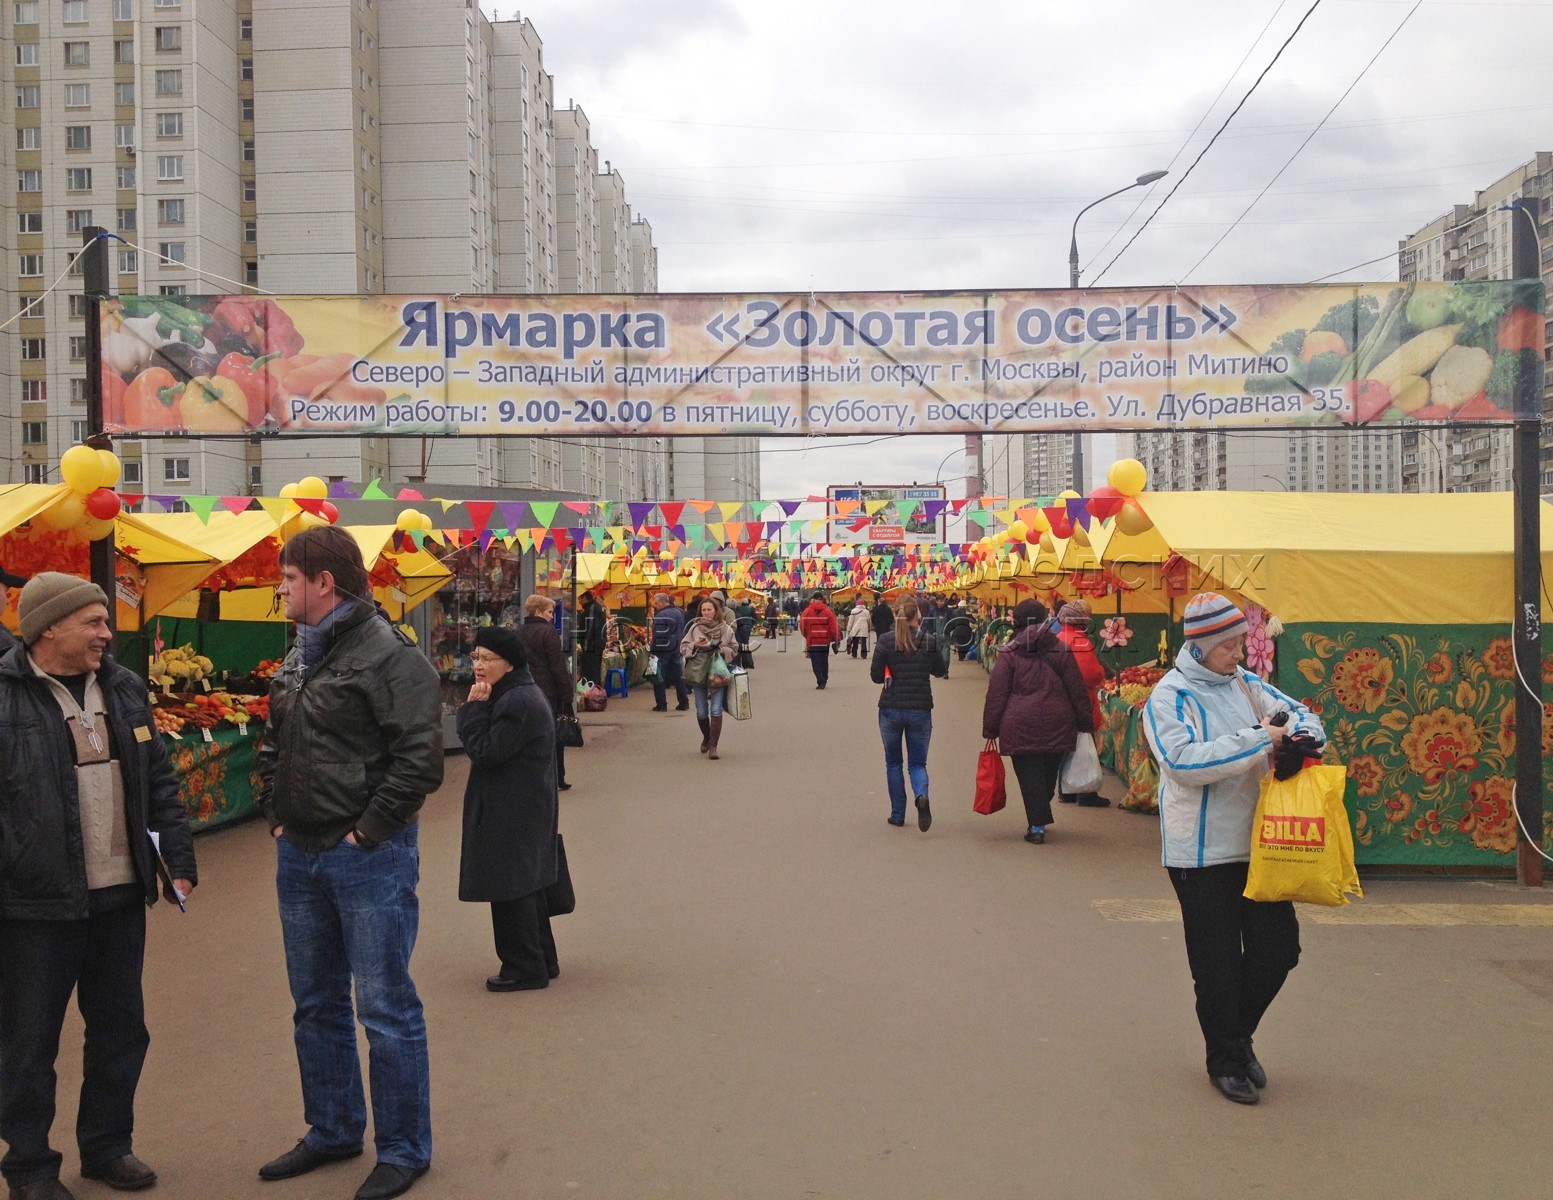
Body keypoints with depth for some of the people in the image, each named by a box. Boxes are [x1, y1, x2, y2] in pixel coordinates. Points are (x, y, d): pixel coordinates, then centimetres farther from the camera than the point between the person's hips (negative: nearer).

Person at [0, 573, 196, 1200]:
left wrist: (178, 861, 10)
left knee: (120, 1028, 15)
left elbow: (159, 782, 14)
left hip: (121, 894, 6)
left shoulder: (124, 689, 9)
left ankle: (107, 1145, 32)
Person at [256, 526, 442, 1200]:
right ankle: (333, 1131, 35)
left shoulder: (390, 656, -15)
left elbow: (419, 759, -20)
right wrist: (275, 814, 11)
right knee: (316, 1004, 18)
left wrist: (366, 832, -16)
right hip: (299, 854, 9)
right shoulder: (299, 658, 12)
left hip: (368, 858, -8)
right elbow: (273, 746, 23)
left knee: (385, 1009, 0)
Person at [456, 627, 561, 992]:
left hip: (512, 816, -11)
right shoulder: (521, 695, 13)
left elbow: (485, 752, -21)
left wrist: (474, 707, -17)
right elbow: (488, 748, 17)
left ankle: (524, 969, 5)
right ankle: (542, 961, 27)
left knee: (511, 890, -3)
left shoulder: (517, 703, -21)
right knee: (525, 887, 18)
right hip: (525, 809, 11)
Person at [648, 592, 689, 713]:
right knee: (678, 676, 12)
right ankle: (683, 703, 13)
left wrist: (654, 651, -18)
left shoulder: (661, 615, -17)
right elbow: (683, 631, 17)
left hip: (663, 650, -8)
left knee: (659, 678, 1)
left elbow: (658, 635, -21)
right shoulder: (679, 613, 11)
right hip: (676, 649, 8)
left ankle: (661, 704, 1)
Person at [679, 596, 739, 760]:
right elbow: (683, 646, 6)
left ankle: (713, 746, -5)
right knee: (701, 712, 8)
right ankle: (706, 738, 34)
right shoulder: (695, 627, 2)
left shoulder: (726, 628, 1)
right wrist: (694, 645, -12)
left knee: (716, 710, -9)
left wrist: (724, 650, -9)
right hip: (698, 672, 1)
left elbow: (734, 649, 10)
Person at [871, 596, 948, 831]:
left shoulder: (886, 641, -8)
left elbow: (876, 675, -7)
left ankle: (897, 814, 18)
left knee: (893, 763, 16)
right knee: (917, 762, 10)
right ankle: (922, 796, -20)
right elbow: (941, 670, 9)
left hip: (891, 709, 0)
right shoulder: (928, 640, -4)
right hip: (921, 709, 0)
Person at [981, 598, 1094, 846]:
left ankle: (1037, 825, -2)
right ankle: (1041, 819, 27)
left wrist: (990, 728, 3)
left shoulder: (1009, 653, -3)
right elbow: (1077, 691, 5)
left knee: (1029, 776, 2)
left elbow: (996, 694, -3)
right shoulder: (1061, 650, 4)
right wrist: (1085, 723, 12)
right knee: (1048, 774, 15)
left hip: (1020, 725, -3)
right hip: (1057, 724, 3)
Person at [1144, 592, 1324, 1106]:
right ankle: (1226, 1061, 22)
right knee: (1217, 963, 4)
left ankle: (1239, 1034, 33)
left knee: (1279, 947, 9)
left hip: (1257, 844, 6)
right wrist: (1257, 740, -23)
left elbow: (1299, 714, 12)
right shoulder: (1169, 696, -11)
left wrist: (1301, 733, -13)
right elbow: (1183, 761, -23)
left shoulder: (1246, 684, 7)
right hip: (1201, 852, -6)